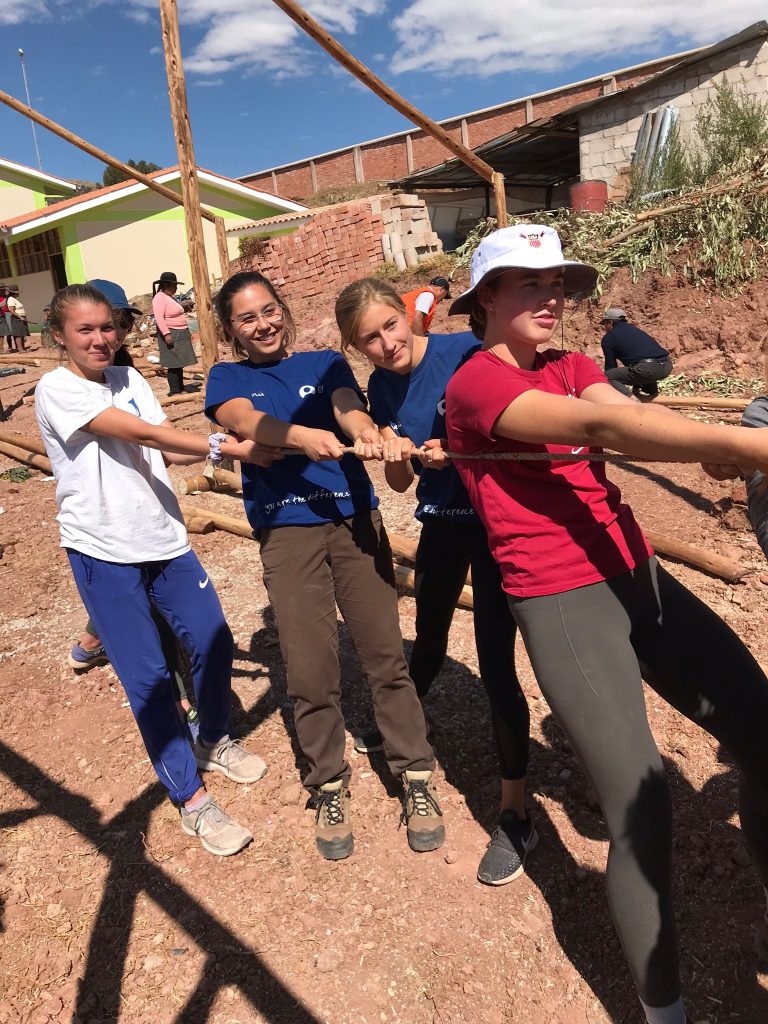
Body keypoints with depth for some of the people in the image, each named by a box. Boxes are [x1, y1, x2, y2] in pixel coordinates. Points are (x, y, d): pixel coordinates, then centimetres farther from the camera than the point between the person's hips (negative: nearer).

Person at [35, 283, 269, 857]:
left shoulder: (129, 379, 9)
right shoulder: (57, 390, -10)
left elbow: (167, 451, 1)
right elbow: (142, 434, -21)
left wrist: (214, 449, -17)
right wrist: (224, 445, -25)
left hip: (163, 537, 6)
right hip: (103, 552, -6)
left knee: (214, 642, 8)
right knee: (148, 676, -1)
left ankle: (215, 741, 36)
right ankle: (191, 800, 15)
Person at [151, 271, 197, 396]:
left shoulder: (170, 297, 18)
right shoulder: (159, 298, -12)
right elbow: (159, 318, -21)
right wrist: (166, 334, -28)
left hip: (180, 334, 9)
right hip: (170, 334, -9)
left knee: (180, 363, 11)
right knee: (174, 364, -9)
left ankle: (181, 388, 18)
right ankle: (174, 391, -6)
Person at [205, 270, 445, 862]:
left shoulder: (326, 364, 14)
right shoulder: (228, 380, 12)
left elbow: (348, 407, -7)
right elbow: (249, 423, -10)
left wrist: (365, 434, -31)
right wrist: (309, 437, -29)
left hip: (354, 518, 1)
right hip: (287, 532, 0)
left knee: (386, 656, 1)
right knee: (310, 673, 0)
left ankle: (417, 778, 19)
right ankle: (330, 787, 23)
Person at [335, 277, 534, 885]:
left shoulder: (466, 352, -19)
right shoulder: (382, 389, -2)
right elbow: (400, 483, 2)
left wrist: (455, 452, -31)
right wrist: (397, 457, -20)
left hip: (495, 520, -5)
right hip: (440, 523, 6)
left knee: (495, 667, -7)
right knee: (429, 641, 24)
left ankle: (515, 815, 11)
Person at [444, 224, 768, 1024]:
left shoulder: (570, 368, 15)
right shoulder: (474, 383, -8)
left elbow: (628, 416, -7)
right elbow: (598, 428, -25)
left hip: (638, 579, 7)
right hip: (561, 603, -7)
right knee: (640, 808, -7)